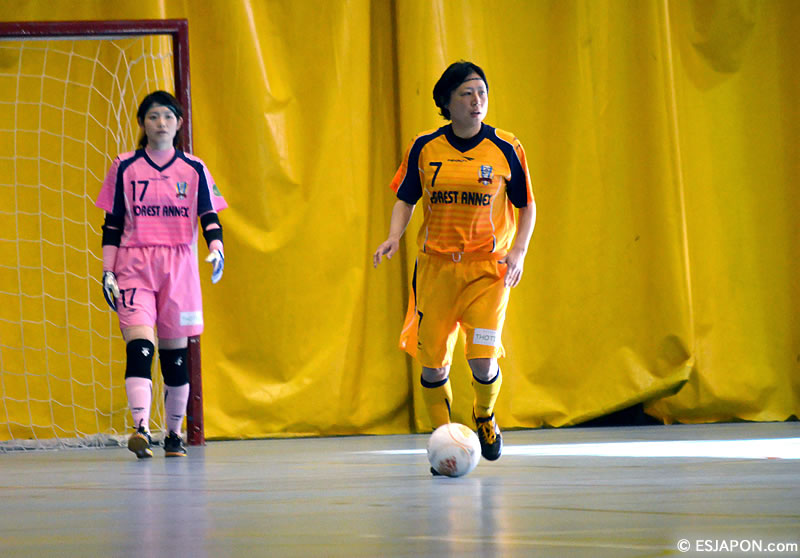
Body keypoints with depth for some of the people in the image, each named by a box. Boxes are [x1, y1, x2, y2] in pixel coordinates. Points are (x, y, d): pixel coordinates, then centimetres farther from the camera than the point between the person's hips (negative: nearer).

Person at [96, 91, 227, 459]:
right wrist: (107, 272, 0)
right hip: (134, 266, -2)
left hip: (179, 267, 2)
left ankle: (174, 433, 17)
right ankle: (141, 429, -29)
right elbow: (112, 225, 7)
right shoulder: (124, 168, 5)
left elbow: (209, 217, 6)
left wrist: (216, 249, -14)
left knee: (176, 352, 4)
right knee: (139, 346, -18)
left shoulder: (194, 169, 8)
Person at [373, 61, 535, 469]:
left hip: (488, 267, -1)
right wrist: (394, 236, -6)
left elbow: (527, 206, 7)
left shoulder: (505, 149, -2)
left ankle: (485, 415, 22)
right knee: (433, 363, -1)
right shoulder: (425, 148, 1)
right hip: (435, 264, 2)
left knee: (482, 360, -11)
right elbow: (405, 199, 11)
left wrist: (518, 252, -7)